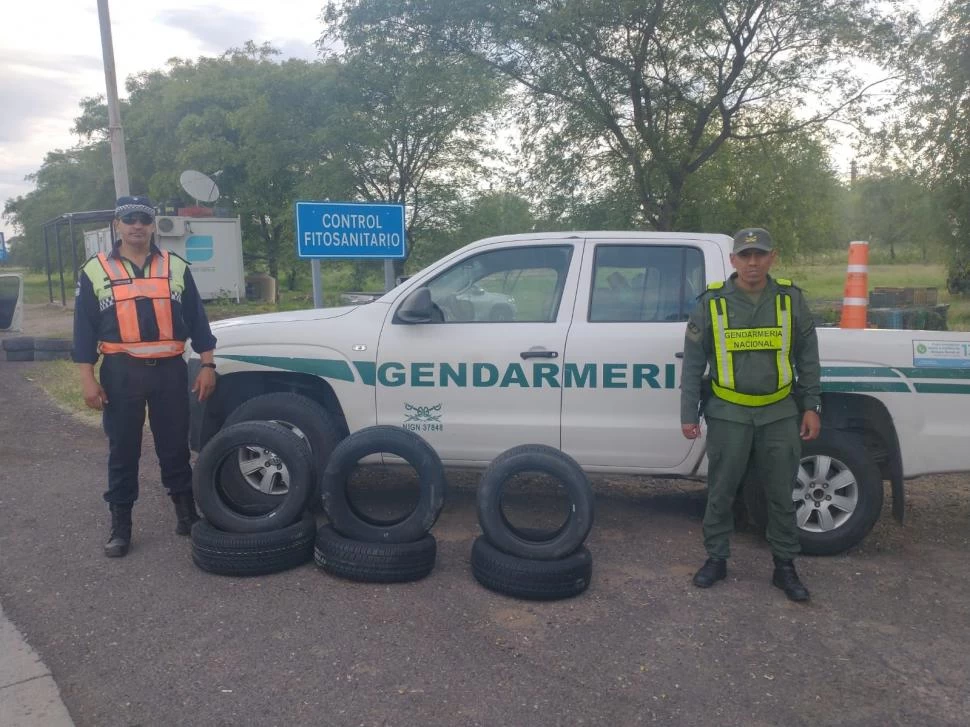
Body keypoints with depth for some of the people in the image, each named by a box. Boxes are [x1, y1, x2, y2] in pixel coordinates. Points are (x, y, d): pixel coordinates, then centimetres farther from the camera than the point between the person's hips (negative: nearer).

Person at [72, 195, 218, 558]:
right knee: (122, 451, 7)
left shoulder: (176, 267, 8)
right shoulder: (95, 271, 4)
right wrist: (88, 378, -4)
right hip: (121, 373, 0)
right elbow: (85, 328, 3)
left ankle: (186, 513, 23)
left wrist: (207, 365, 2)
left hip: (170, 370, 1)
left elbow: (196, 320, 8)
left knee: (176, 446, 8)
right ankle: (120, 527, 17)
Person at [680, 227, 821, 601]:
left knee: (781, 494, 9)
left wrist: (811, 406, 4)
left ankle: (785, 566, 23)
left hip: (780, 413, 1)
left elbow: (807, 357, 9)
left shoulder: (791, 299, 1)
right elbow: (693, 363, 1)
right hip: (728, 414, -1)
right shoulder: (711, 302, -3)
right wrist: (689, 414, -1)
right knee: (721, 492, 7)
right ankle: (716, 560, 23)